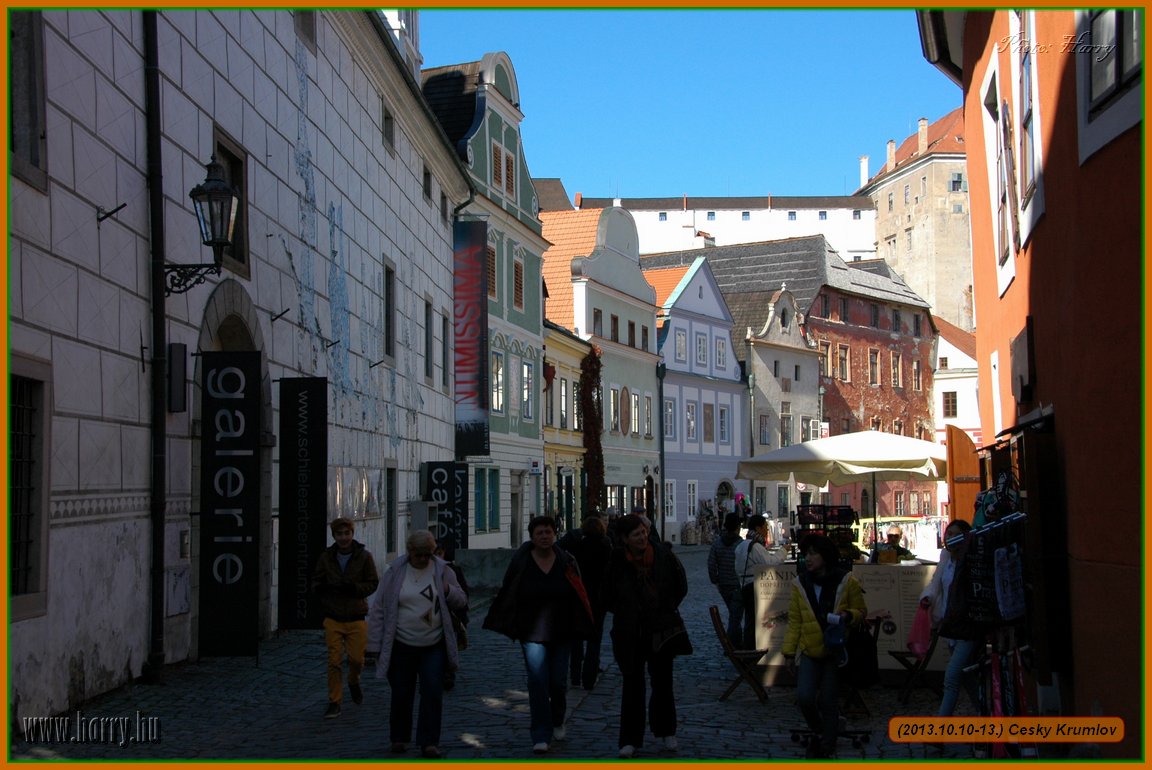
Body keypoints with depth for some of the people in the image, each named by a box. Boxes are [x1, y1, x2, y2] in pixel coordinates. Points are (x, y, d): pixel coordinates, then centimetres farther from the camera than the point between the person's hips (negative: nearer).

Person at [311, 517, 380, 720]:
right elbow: (316, 582, 9)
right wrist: (321, 588, -16)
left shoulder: (364, 556, -3)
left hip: (356, 618, -1)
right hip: (333, 618, 1)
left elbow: (373, 583, -1)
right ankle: (334, 703, 8)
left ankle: (354, 682, 36)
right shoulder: (326, 557, 3)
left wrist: (354, 588, -20)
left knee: (356, 658, 2)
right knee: (334, 661, -1)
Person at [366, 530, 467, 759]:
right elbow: (378, 611, -1)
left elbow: (461, 603, 7)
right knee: (401, 695, 7)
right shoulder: (394, 573, -3)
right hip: (401, 646, -1)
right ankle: (399, 738, 26)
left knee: (433, 693, -6)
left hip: (434, 646, 1)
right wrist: (376, 646, -3)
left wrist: (449, 592, -15)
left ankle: (429, 743, 0)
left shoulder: (442, 571, 1)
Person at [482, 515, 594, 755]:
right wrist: (508, 624, 0)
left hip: (561, 632, 2)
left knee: (558, 681, 8)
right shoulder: (521, 562, -3)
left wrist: (580, 627, 2)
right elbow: (507, 594, 3)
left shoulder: (566, 561, 1)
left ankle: (557, 722, 36)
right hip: (532, 633, -2)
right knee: (537, 681, -11)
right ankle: (541, 736, -7)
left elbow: (579, 595, 5)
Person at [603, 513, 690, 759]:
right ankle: (630, 740, 9)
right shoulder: (616, 563, -6)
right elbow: (608, 598, 9)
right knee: (632, 686, 2)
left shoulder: (664, 557, -5)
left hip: (662, 631, 1)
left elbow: (681, 587, 10)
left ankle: (666, 732, 29)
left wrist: (666, 610, 7)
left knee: (663, 683, 11)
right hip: (629, 635, -1)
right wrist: (625, 614, 5)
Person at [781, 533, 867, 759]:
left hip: (835, 650, -1)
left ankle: (828, 748, 22)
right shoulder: (800, 584, -2)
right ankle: (817, 732, 19)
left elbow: (861, 611, 4)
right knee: (805, 697, -12)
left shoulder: (846, 581, -7)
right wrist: (789, 652, 3)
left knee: (828, 701, 3)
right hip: (809, 650, 1)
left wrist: (848, 616, -19)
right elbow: (794, 621, 3)